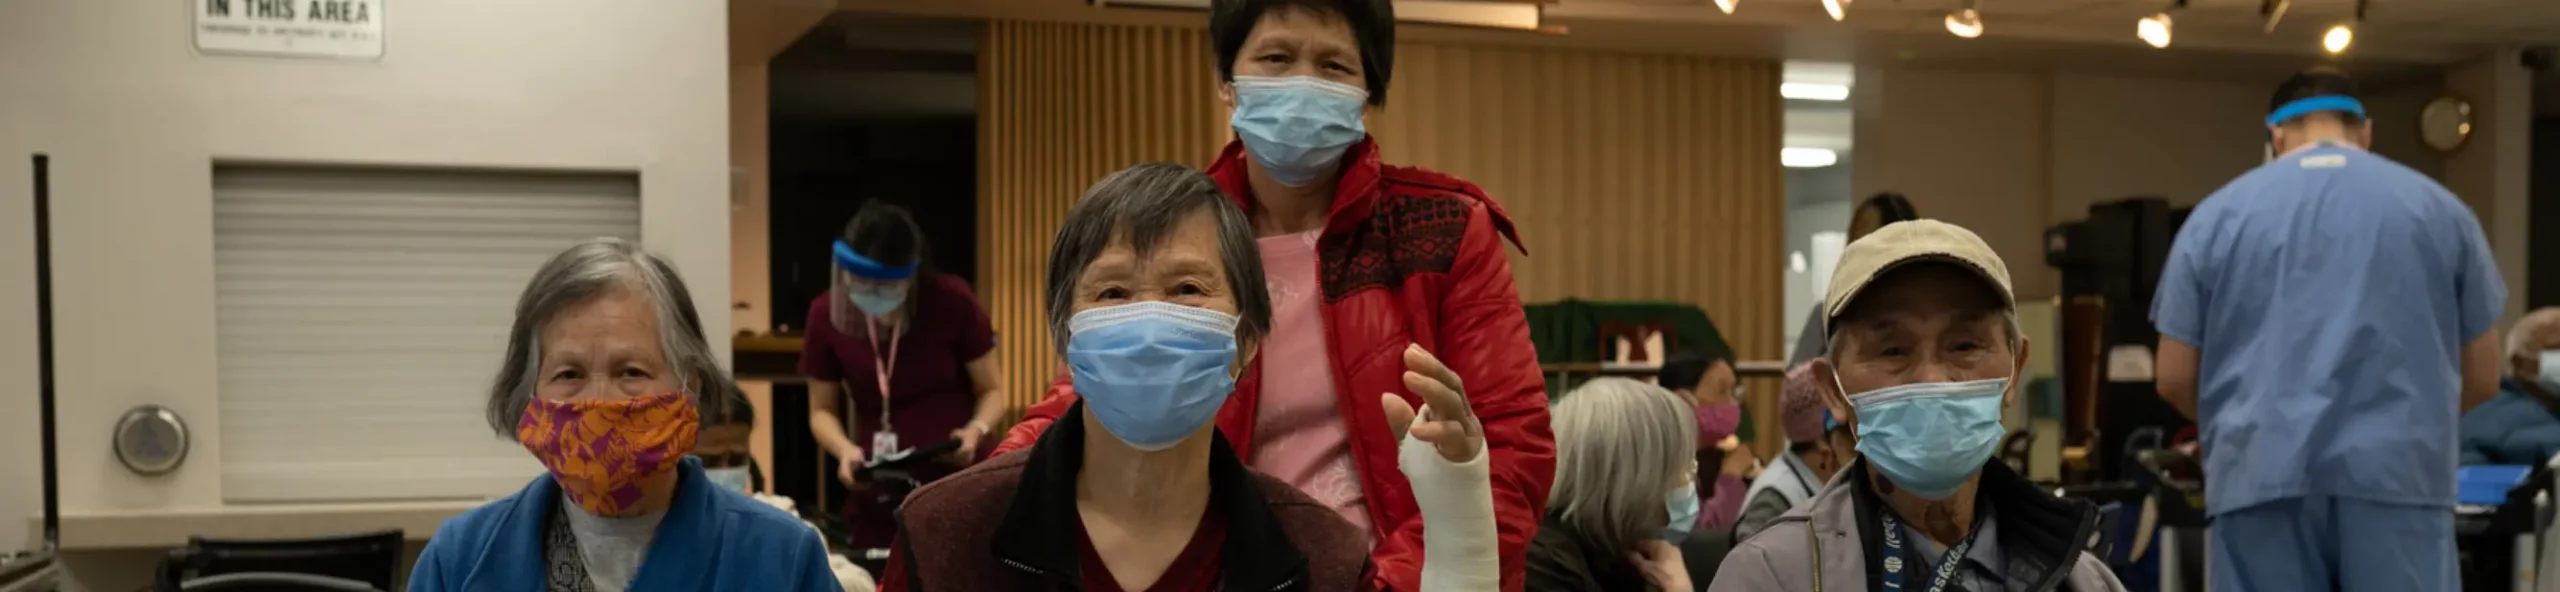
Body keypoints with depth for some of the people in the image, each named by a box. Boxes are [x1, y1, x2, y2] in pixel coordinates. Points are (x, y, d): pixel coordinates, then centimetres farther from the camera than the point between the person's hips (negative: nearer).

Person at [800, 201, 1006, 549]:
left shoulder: (952, 302, -9)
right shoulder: (827, 315, -3)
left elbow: (991, 390, 0)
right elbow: (822, 409, 8)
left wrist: (975, 430, -21)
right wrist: (844, 449, -13)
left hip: (956, 490, -2)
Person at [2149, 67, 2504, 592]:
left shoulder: (2217, 215, 9)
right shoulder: (2438, 207, 11)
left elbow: (2175, 378, 8)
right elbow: (2482, 377, 15)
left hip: (2263, 476, 0)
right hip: (2399, 472, 0)